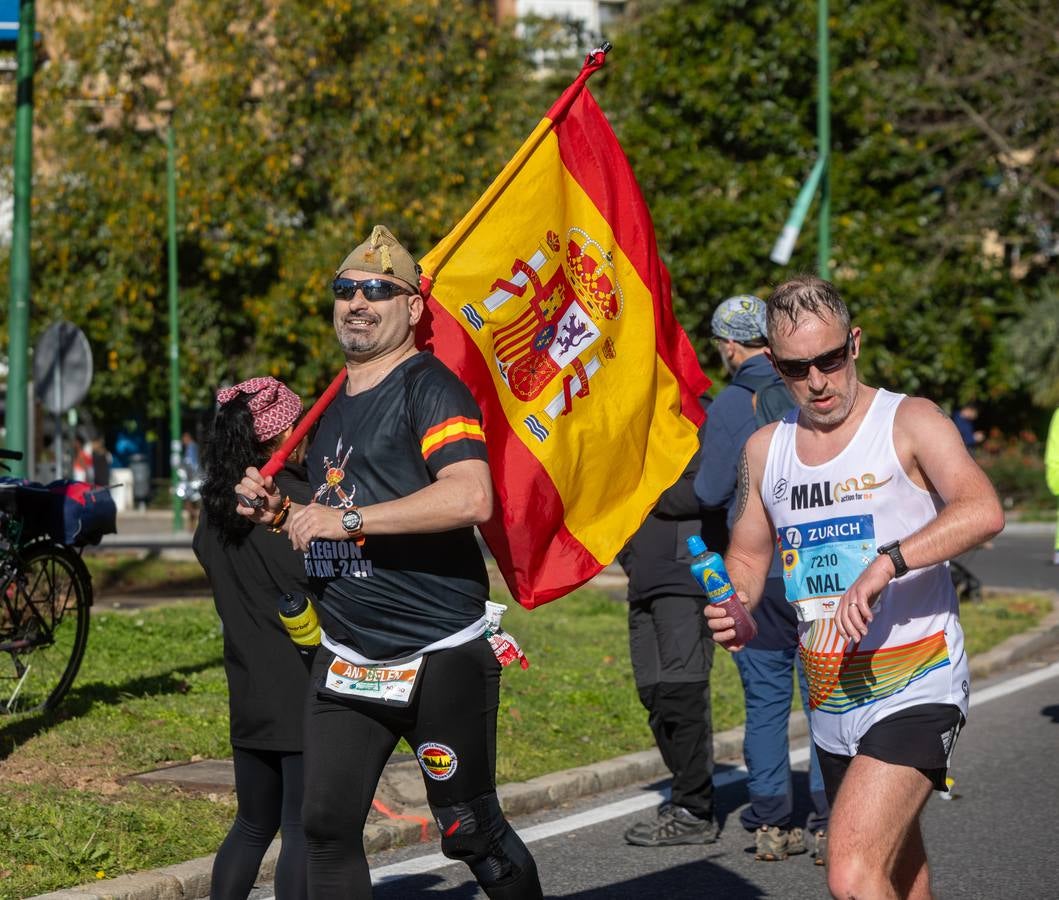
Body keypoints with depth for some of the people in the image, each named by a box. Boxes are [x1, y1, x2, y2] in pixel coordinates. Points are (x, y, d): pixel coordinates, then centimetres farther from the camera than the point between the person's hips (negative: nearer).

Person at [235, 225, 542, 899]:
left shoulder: (430, 388, -10)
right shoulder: (336, 404, 16)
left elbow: (471, 498, -28)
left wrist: (346, 518, -23)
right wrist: (282, 511, 7)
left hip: (442, 658, -7)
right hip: (347, 660, 8)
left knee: (470, 832, 3)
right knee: (328, 829, 2)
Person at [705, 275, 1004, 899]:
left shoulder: (910, 423, -8)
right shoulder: (765, 450, 9)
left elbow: (984, 511, -25)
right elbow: (749, 556, 21)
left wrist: (886, 564, -38)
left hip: (916, 690, -6)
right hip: (833, 703, 7)